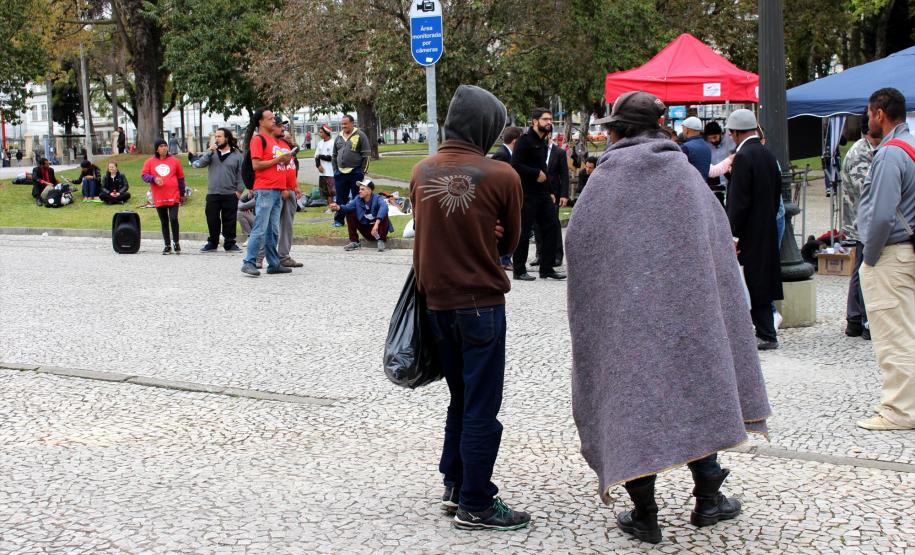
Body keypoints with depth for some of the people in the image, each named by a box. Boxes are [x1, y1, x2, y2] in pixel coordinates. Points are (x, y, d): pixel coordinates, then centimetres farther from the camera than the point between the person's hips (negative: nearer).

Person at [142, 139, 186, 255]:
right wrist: (154, 179, -17)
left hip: (173, 197, -1)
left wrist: (182, 194, 10)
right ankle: (167, 245, 17)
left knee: (173, 219, -12)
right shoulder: (150, 162, 5)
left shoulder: (174, 161, 5)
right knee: (164, 222, 9)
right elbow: (144, 175, 3)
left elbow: (180, 178, 10)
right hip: (159, 198, 1)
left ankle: (176, 242, 6)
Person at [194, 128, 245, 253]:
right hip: (212, 194, 2)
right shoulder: (211, 152, 8)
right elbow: (199, 164, -5)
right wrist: (209, 152, -12)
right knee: (212, 220, 5)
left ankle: (229, 244, 13)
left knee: (230, 220, 4)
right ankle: (212, 243, 17)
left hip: (230, 194, -2)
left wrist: (239, 190, -5)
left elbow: (241, 174, 1)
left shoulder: (237, 155, 2)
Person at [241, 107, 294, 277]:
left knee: (273, 230, 10)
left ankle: (274, 263, 13)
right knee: (260, 229, -11)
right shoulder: (258, 140, -7)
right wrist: (278, 159, -14)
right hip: (265, 190, -9)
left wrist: (285, 159, 9)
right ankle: (249, 263, -9)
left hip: (277, 190, 9)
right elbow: (256, 165, -15)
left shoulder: (273, 140, 20)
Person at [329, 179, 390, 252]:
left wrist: (376, 224, -54)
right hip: (366, 231, 5)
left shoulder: (377, 198, -19)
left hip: (378, 229, -5)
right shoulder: (358, 199, -3)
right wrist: (338, 207, -42)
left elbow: (384, 207, -42)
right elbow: (348, 207, -20)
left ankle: (381, 241, -21)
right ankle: (354, 242, 0)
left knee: (383, 214, -31)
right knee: (350, 213, -4)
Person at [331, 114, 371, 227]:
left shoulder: (360, 135, -3)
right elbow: (334, 156, 21)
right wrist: (335, 171, 12)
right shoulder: (339, 137, 14)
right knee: (341, 199, 9)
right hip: (341, 172, 5)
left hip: (355, 172, -5)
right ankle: (338, 220, 16)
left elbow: (366, 156, -6)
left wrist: (362, 172, -10)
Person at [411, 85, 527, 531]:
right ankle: (475, 506, 7)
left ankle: (454, 485, 25)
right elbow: (509, 241, -1)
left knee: (460, 398, 20)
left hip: (436, 301, 6)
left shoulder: (421, 172, 2)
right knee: (482, 407, 2)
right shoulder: (501, 176, -14)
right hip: (481, 302, -6)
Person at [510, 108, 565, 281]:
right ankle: (519, 270, 7)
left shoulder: (542, 142, 16)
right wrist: (537, 173, -15)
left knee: (551, 228, 6)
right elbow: (516, 165, -21)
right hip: (527, 194, -9)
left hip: (543, 193, 9)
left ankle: (547, 268, 13)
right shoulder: (525, 140, -11)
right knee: (524, 233, -2)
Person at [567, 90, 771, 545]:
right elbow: (719, 233, 6)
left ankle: (644, 514, 3)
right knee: (698, 386, 13)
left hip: (625, 311, -2)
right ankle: (707, 497, 17)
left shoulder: (606, 178, -2)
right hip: (690, 299, 2)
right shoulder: (685, 172, 4)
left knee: (632, 397, 2)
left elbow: (576, 241, 0)